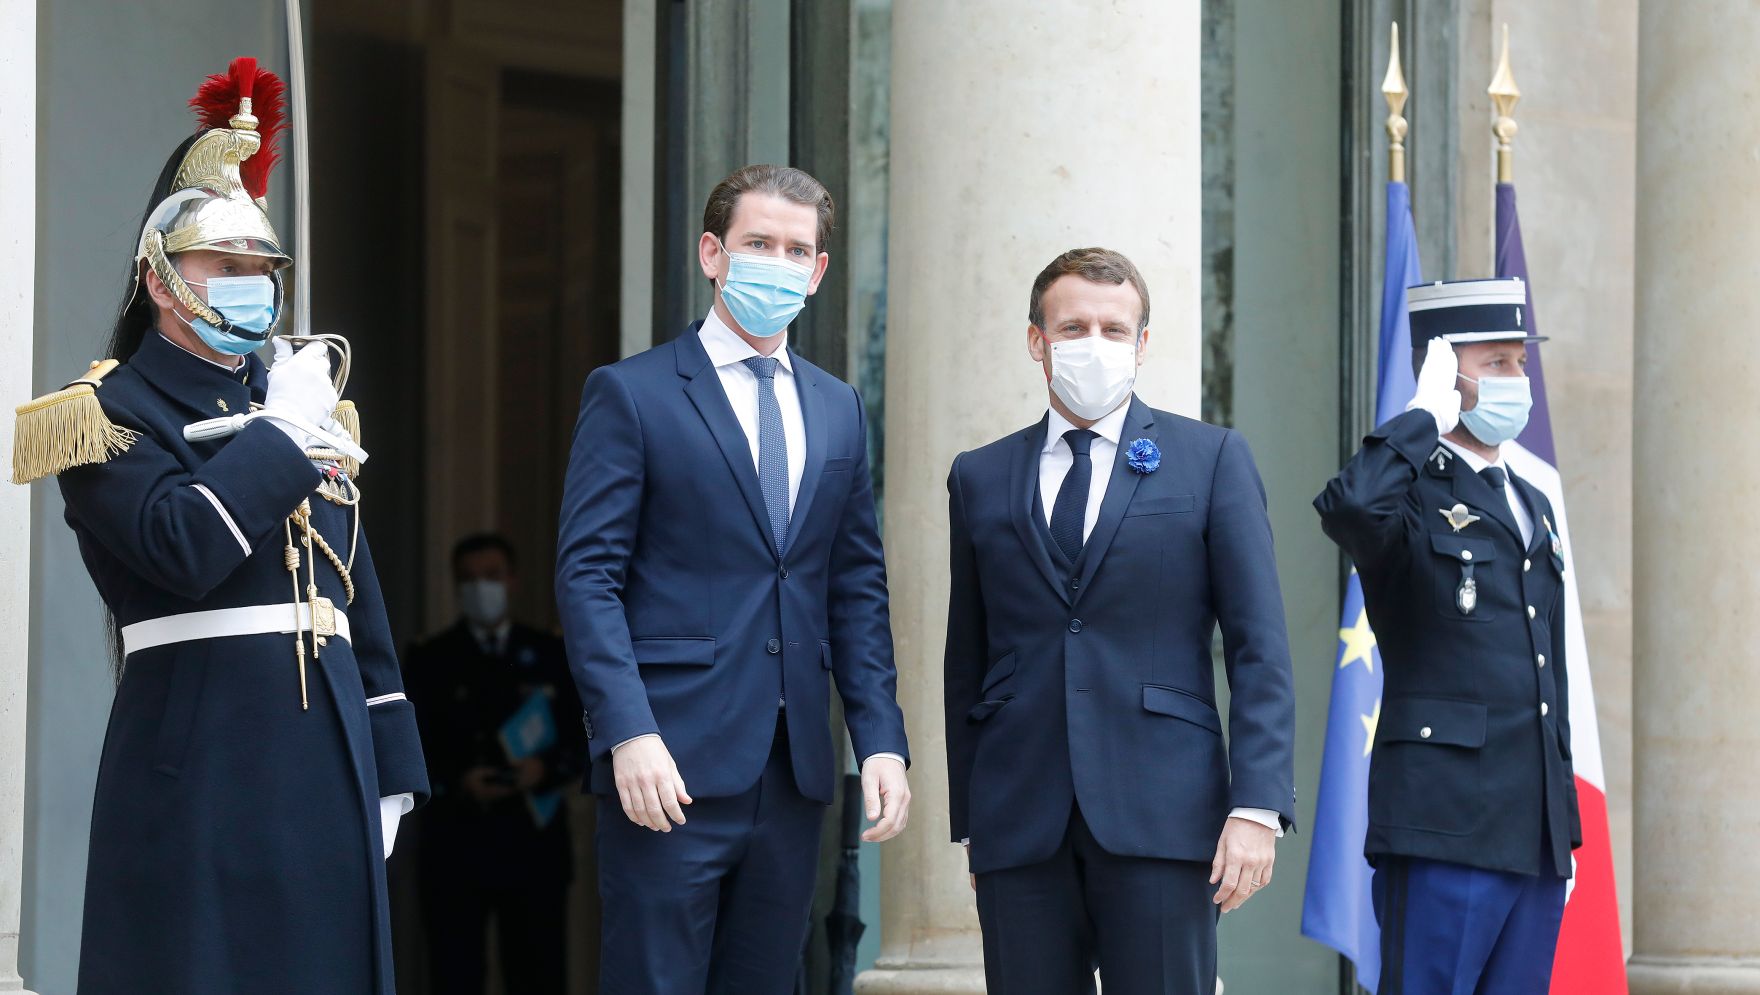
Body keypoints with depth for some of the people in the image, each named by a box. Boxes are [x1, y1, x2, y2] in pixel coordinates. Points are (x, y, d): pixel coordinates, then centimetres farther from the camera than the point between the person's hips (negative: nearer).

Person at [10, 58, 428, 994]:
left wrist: (389, 767, 15)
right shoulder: (111, 415, -1)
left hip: (326, 759, 6)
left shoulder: (304, 404, 19)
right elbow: (182, 548, -20)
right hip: (199, 766, -6)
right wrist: (280, 431, -9)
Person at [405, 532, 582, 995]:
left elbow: (583, 737, 9)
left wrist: (547, 768, -11)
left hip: (534, 841, 1)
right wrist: (455, 782, -16)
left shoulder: (552, 656, 11)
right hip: (456, 845, -1)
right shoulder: (430, 661, 6)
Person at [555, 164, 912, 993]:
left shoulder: (837, 410, 16)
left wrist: (881, 739, 5)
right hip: (674, 765, -5)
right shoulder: (631, 394, -1)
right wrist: (628, 732, -18)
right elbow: (587, 576, -7)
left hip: (793, 771, 5)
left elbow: (857, 590, 16)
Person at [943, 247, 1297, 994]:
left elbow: (1258, 647, 1)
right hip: (1019, 822, 3)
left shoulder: (1212, 459, 6)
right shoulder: (980, 479, 14)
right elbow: (967, 662, 16)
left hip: (1160, 817, -2)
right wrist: (966, 819, 12)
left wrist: (1256, 806, -8)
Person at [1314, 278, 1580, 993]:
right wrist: (1429, 413, -17)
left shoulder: (1531, 506, 21)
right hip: (1446, 825, -8)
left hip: (1536, 830, 8)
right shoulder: (1412, 493, -5)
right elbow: (1348, 506, -32)